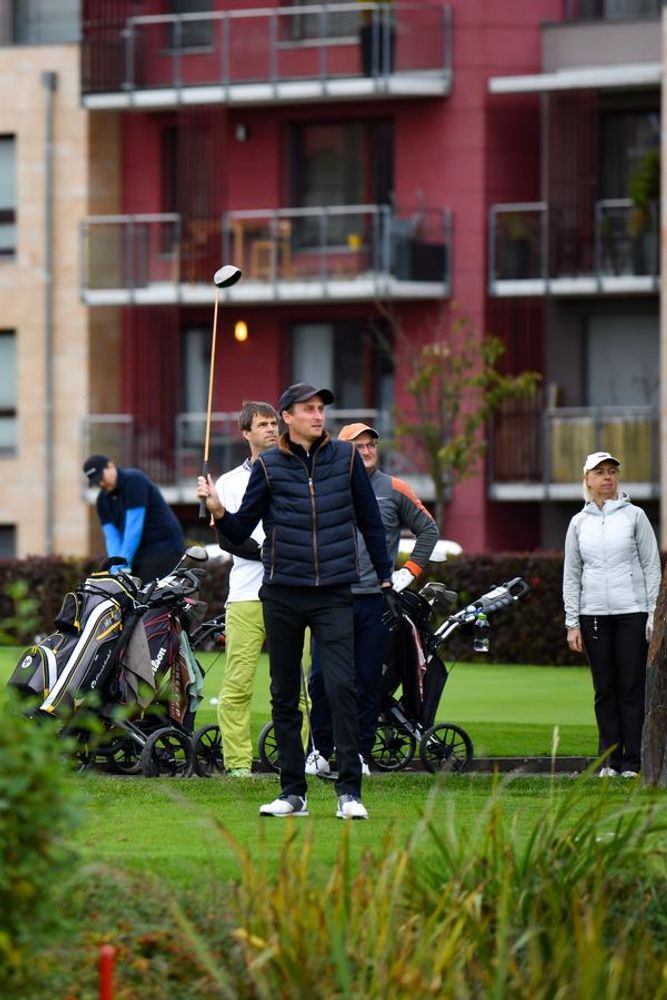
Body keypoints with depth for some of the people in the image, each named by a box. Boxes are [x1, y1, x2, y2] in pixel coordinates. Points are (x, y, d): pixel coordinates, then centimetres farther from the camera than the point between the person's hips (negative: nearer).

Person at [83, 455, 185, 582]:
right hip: (140, 552, 8)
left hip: (164, 548, -8)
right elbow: (111, 536, 1)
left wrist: (123, 563, -24)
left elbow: (134, 527, -22)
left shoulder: (133, 481, -16)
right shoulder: (103, 500, 7)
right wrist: (115, 567, -15)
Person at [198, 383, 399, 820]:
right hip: (282, 593, 1)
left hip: (334, 593, -1)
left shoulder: (346, 457, 6)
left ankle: (350, 791, -13)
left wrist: (386, 579, 13)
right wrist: (218, 511, -15)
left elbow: (370, 521, 14)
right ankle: (293, 792, 13)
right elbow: (242, 530, 6)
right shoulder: (268, 466, 4)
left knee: (342, 686, -14)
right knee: (284, 696, 5)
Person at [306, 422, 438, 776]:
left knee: (369, 681, 1)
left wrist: (409, 571, 5)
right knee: (321, 678, -4)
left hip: (376, 599, 0)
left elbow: (428, 530, 12)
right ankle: (320, 752, 7)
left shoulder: (394, 490, 5)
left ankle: (360, 755, 8)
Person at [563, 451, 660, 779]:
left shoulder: (634, 516, 5)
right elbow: (571, 575, 12)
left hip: (632, 613, -2)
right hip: (594, 614, 2)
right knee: (605, 690, 2)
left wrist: (654, 614, -3)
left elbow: (652, 566, 4)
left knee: (632, 687, -4)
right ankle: (610, 760, 5)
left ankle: (633, 762, -3)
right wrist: (572, 622, 5)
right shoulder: (579, 523, 10)